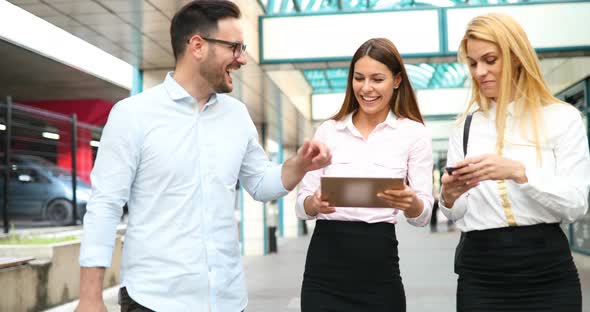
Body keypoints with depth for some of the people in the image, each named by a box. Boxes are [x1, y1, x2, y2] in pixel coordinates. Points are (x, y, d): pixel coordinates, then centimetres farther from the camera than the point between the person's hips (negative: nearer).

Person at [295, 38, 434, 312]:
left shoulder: (414, 133, 1)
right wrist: (316, 203, -18)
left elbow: (423, 216, -1)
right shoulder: (328, 130, 4)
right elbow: (302, 205, 5)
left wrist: (410, 202, -24)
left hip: (379, 262, -1)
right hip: (325, 261, 1)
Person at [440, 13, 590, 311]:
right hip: (480, 275, 2)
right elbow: (457, 215, 8)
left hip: (547, 273, -2)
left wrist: (519, 171, -22)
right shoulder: (465, 128, 7)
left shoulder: (562, 118, -1)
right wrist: (449, 197, -14)